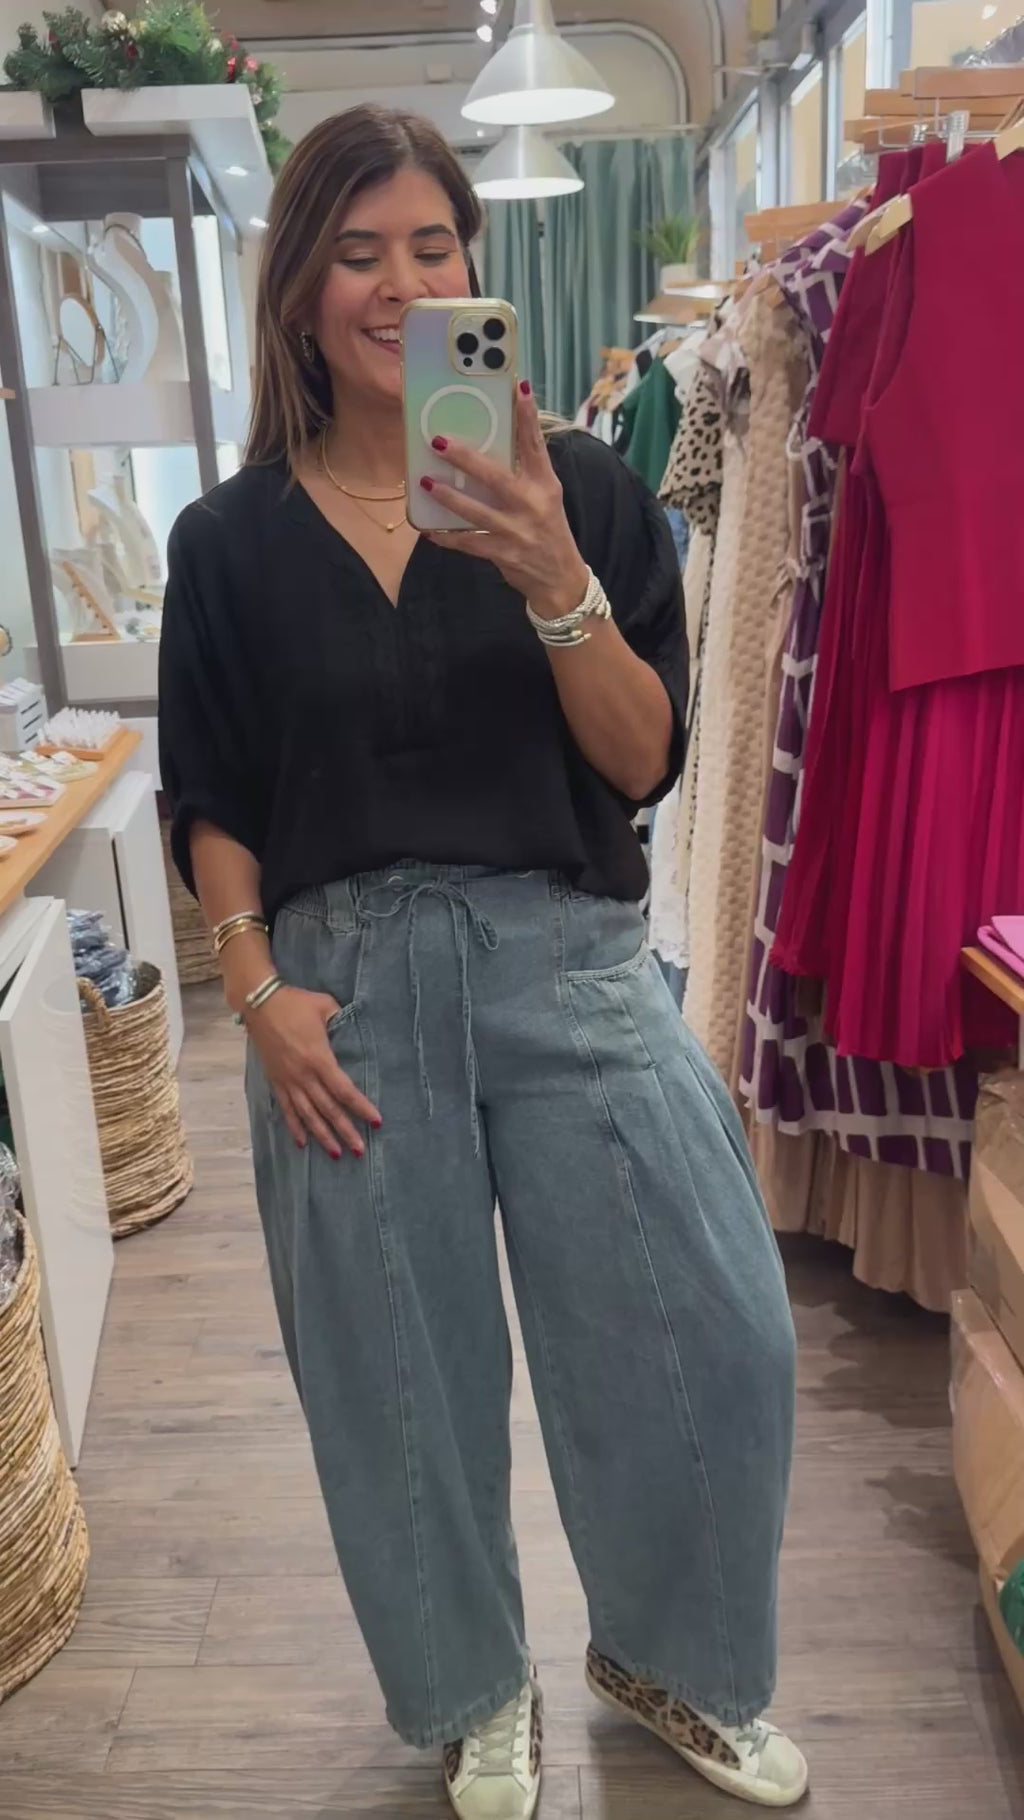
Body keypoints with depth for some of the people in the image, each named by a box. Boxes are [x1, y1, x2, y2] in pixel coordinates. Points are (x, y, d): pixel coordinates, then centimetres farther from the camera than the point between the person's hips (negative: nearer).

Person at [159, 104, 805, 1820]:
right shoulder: (231, 540, 4)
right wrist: (257, 990, -6)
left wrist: (557, 582, -18)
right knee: (405, 1368, 11)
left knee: (713, 1340, 2)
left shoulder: (582, 490, 2)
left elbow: (643, 762, -4)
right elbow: (212, 805, 6)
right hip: (344, 988, 0)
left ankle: (668, 1657, 35)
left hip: (569, 965, 1)